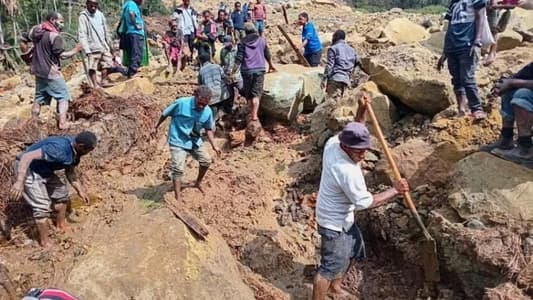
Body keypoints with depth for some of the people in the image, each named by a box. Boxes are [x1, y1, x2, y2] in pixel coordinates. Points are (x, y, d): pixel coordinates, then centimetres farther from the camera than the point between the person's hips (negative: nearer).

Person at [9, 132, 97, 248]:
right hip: (27, 169, -9)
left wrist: (80, 190, 4)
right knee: (42, 207, -10)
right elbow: (28, 156, -39)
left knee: (62, 193, 18)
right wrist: (20, 182, -45)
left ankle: (61, 225, 38)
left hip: (44, 170, 9)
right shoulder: (58, 149, -36)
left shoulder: (74, 150, -8)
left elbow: (70, 172, 7)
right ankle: (45, 242, 7)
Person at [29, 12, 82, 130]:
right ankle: (62, 122, -6)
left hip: (38, 71, 8)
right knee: (63, 96, 2)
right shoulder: (55, 36, -18)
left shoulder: (35, 31, 9)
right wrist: (75, 51, -8)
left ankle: (34, 122, 25)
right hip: (51, 73, -8)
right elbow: (61, 55, -19)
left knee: (39, 97, 18)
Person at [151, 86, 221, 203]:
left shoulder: (208, 112, -10)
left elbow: (208, 129, 6)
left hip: (195, 141, 5)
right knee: (178, 169, -12)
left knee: (206, 160, 11)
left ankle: (198, 183, 37)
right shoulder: (181, 103, -23)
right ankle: (177, 198, -5)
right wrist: (156, 127, 3)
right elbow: (165, 114, -7)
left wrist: (214, 145, -2)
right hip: (178, 141, -5)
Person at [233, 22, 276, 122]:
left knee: (248, 94, 12)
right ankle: (254, 115, -15)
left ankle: (251, 114, 17)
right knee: (256, 94, -3)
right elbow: (267, 54, 16)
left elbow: (238, 59, -4)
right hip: (259, 70, 0)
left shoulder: (242, 42, 2)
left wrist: (233, 72, -1)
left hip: (246, 70, 0)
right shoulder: (262, 40, 7)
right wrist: (271, 65, 33)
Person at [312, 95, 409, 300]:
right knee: (330, 266, 4)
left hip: (342, 217, 10)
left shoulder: (333, 142, -13)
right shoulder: (348, 172, -36)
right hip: (335, 222, -10)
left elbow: (356, 132, 9)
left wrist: (361, 110, -8)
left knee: (352, 249, 28)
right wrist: (395, 191, -16)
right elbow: (366, 203, -25)